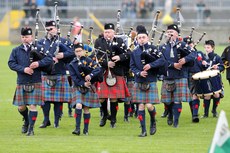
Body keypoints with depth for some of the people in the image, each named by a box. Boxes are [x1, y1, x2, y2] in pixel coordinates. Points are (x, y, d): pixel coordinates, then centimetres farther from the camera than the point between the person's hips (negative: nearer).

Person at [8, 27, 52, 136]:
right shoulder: (16, 51, 7)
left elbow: (49, 59, -5)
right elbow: (11, 63, -3)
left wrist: (38, 63, -23)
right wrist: (23, 69, -18)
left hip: (35, 83, -2)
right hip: (21, 83, 2)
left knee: (33, 106, -7)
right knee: (21, 107, 6)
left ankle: (31, 128, 0)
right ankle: (26, 121, 36)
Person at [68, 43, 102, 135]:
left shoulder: (88, 61, 1)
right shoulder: (72, 65, 2)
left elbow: (98, 69, -11)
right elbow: (74, 78, -5)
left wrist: (90, 75, -29)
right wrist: (83, 84, -20)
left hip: (89, 88, 0)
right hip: (78, 88, 0)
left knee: (86, 109, 4)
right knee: (78, 106, -18)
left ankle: (86, 129, 14)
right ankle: (77, 128, -19)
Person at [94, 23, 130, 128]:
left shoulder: (119, 41, 9)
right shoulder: (99, 42, 7)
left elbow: (127, 54, 1)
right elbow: (97, 56, -4)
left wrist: (119, 57, -19)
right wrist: (106, 63, -18)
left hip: (116, 74, 0)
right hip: (102, 73, 0)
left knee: (114, 98, 0)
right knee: (102, 97, 0)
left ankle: (113, 119, 11)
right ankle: (104, 115, 25)